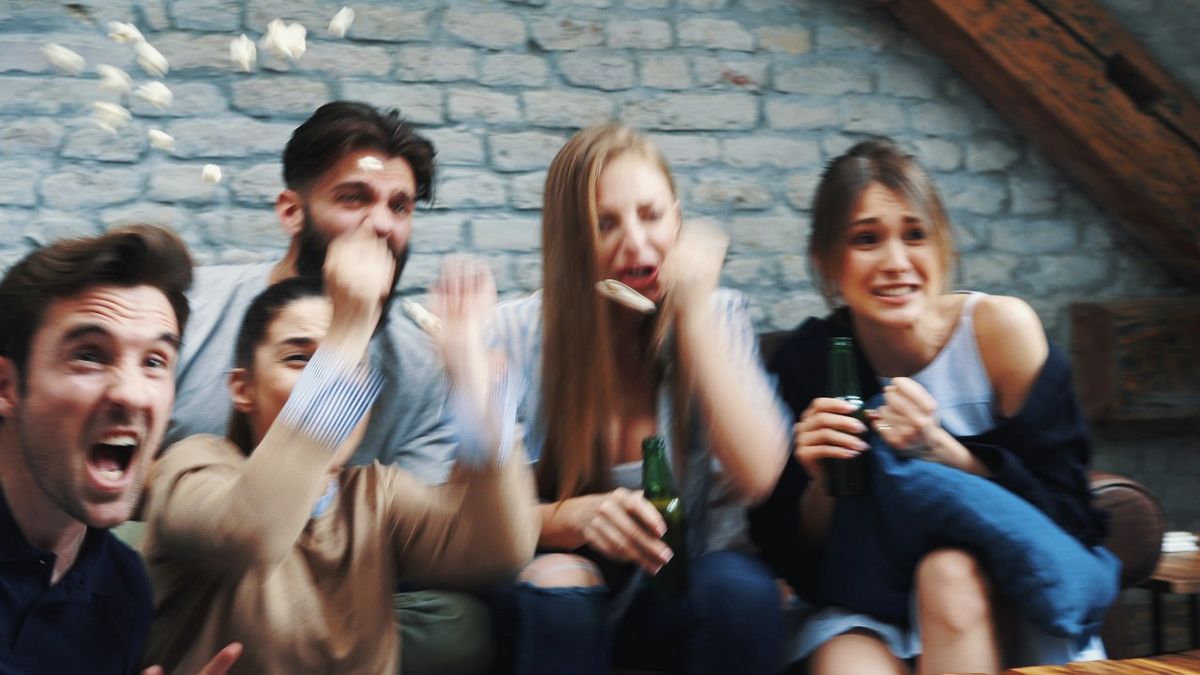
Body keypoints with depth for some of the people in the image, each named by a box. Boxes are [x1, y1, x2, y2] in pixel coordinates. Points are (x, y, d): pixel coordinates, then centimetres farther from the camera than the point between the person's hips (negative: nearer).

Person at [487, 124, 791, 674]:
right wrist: (574, 518, -28)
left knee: (741, 586, -31)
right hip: (561, 580, -1)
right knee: (557, 584, -34)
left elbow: (757, 478, -17)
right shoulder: (515, 335, -7)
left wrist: (693, 314, -19)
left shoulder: (718, 317, -3)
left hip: (684, 585, 1)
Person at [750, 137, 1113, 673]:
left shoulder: (999, 327, -12)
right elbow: (793, 562, -3)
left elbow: (1071, 519, -12)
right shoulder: (804, 360, -8)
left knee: (949, 570, -32)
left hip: (1006, 604, 2)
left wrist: (940, 448, -25)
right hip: (869, 613, -1)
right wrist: (822, 485, -24)